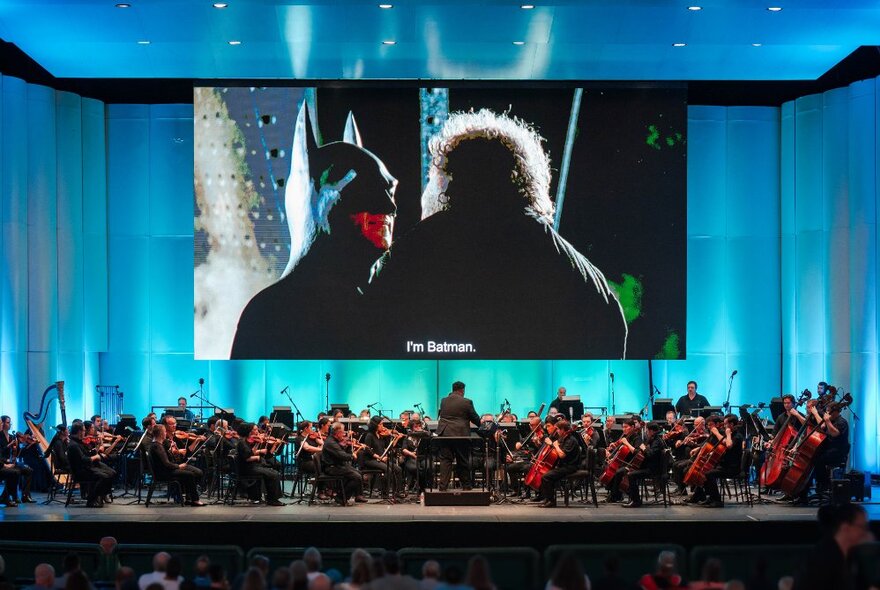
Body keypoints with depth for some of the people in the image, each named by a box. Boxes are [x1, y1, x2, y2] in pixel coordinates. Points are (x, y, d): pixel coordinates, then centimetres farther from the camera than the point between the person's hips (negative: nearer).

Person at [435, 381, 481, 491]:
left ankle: (443, 487, -5)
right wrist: (480, 424, 25)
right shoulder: (466, 402, -6)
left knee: (445, 461, 2)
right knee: (462, 462, 9)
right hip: (460, 435, -2)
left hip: (444, 434, 2)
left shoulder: (443, 401, 6)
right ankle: (466, 486, 18)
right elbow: (475, 418, 2)